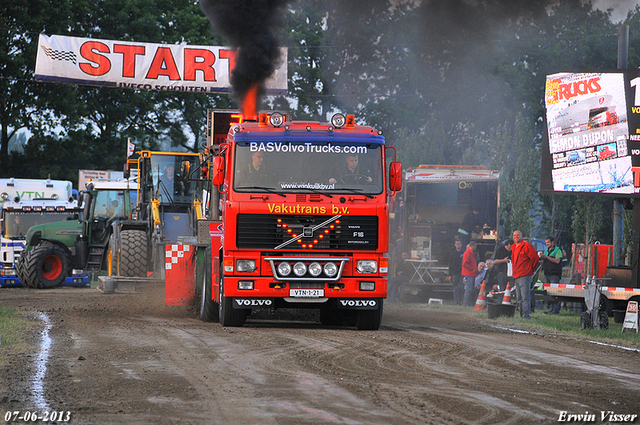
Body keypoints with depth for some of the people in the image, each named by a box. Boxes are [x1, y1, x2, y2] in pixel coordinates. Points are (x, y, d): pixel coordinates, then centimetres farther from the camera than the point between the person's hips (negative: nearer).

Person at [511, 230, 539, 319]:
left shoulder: (526, 246, -8)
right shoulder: (513, 247, 18)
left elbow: (535, 258, -10)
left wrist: (531, 269, -2)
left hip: (525, 275, -9)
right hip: (516, 276, 9)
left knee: (525, 297, -14)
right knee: (519, 298, 12)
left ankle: (526, 314, -17)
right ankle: (522, 314, 16)